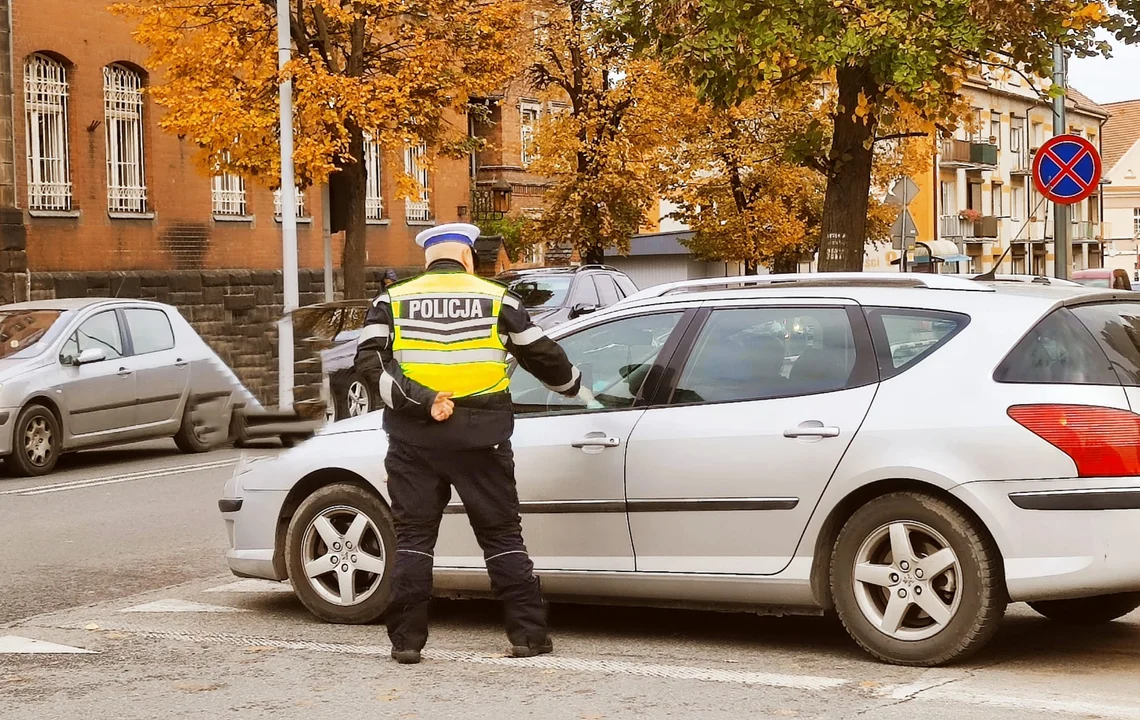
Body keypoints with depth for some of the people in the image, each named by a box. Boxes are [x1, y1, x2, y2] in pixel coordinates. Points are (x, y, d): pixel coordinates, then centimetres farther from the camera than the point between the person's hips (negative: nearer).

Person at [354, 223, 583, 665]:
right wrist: (573, 384, 28)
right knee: (502, 534, 8)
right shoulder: (496, 299, 5)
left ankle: (406, 639, 6)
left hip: (414, 437, 1)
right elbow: (544, 357, 9)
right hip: (480, 435, 0)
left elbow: (370, 363, -7)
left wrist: (421, 401, -12)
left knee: (413, 536, 7)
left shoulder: (393, 302, 7)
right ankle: (528, 634, 8)